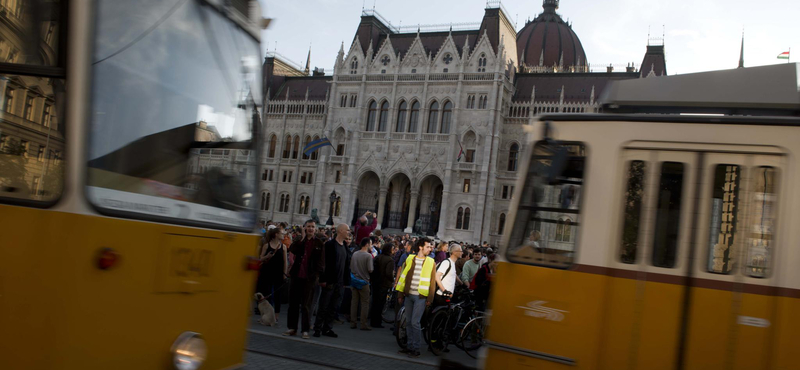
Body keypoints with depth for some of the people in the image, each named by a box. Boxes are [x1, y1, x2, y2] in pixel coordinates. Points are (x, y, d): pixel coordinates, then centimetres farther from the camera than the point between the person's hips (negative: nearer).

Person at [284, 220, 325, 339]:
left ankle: (305, 330, 5)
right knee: (293, 302, 9)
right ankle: (292, 327, 18)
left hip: (310, 277, -3)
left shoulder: (319, 243, 3)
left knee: (306, 305, -1)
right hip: (297, 276, 3)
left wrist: (318, 275, -8)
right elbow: (292, 250, -11)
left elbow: (321, 261, 2)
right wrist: (302, 237, -12)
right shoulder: (300, 241, 9)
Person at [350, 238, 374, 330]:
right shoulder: (368, 256, -14)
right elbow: (370, 270, -17)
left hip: (354, 280, 5)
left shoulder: (355, 254, 3)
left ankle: (352, 323, 13)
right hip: (363, 281, -5)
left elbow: (351, 267, 7)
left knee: (354, 302, 10)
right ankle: (363, 324, 3)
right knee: (365, 303, 3)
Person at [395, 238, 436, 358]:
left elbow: (432, 281, 1)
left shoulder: (431, 262, 1)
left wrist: (430, 298, -4)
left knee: (415, 322, -8)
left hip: (421, 296, -3)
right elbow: (403, 276, 9)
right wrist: (400, 294, 8)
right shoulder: (410, 259, 5)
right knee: (409, 322, 10)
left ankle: (416, 348, 3)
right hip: (409, 295, 3)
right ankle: (410, 346, 21)